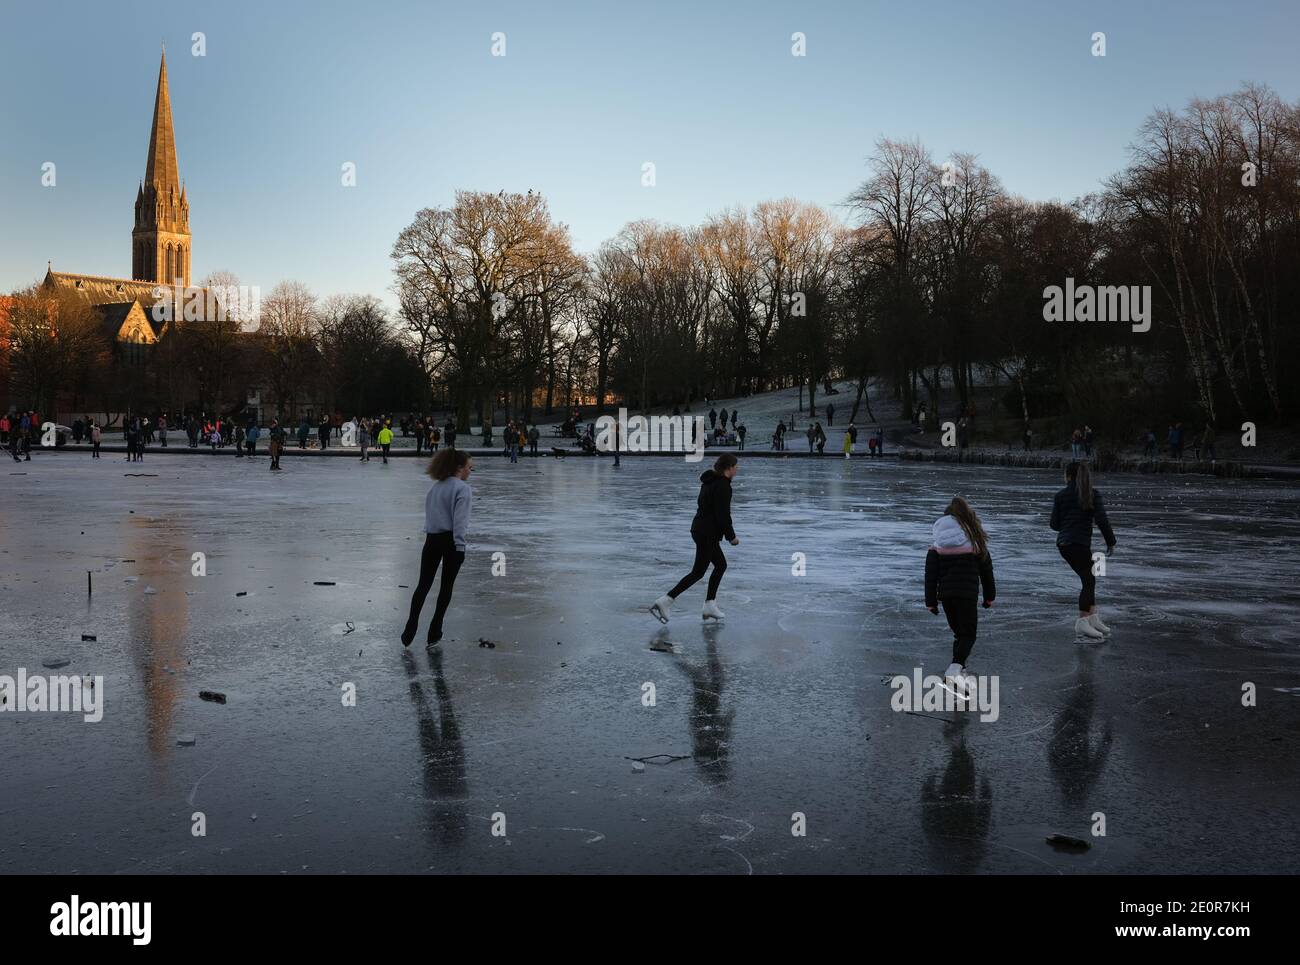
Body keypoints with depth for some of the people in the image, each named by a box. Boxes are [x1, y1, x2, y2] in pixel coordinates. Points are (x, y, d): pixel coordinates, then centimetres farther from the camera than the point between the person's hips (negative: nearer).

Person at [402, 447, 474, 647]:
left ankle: (410, 630, 5)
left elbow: (428, 513, 14)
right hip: (450, 541, -5)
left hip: (431, 540, 6)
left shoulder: (435, 486, 11)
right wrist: (460, 546, -17)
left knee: (423, 584, 10)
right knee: (446, 586, 8)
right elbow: (460, 520, -18)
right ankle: (434, 633, 10)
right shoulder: (462, 488, -11)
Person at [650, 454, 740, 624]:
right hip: (708, 534, -10)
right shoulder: (723, 485, -18)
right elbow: (723, 514, -21)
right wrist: (732, 536, -8)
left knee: (721, 565, 19)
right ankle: (664, 602, -7)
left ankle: (710, 606, 20)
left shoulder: (710, 481, 11)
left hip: (699, 528, 10)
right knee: (698, 572, -3)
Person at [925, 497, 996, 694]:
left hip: (945, 594, 2)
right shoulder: (975, 539, 2)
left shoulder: (937, 544, 3)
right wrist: (989, 596, 18)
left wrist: (931, 601, 7)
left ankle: (958, 673, 17)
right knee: (968, 634, 2)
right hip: (968, 593, -2)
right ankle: (955, 669, -21)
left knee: (958, 633, 18)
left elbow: (931, 572, 2)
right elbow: (986, 568, 7)